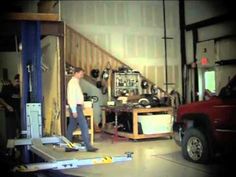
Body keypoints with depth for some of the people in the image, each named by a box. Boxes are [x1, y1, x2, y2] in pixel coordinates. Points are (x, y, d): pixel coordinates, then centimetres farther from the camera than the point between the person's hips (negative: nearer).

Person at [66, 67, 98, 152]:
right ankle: (88, 146, -8)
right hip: (76, 107, -10)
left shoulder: (75, 82, 17)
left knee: (72, 127, 11)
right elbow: (71, 97, -20)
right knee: (84, 126, -9)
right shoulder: (73, 82, -13)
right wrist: (74, 111, -22)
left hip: (77, 107, 10)